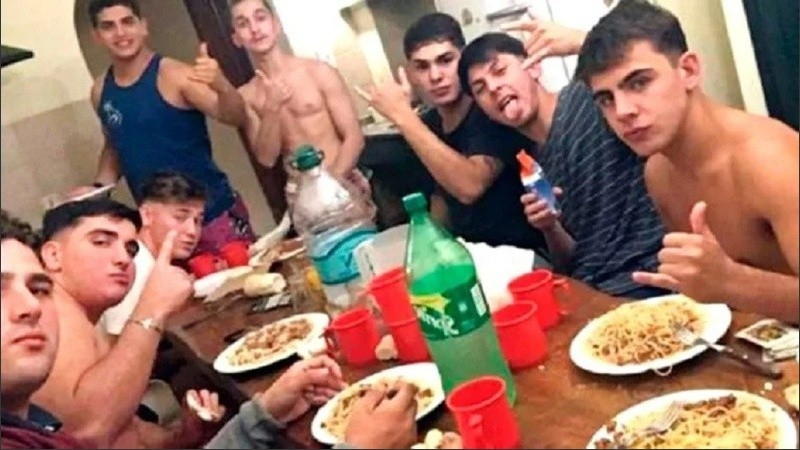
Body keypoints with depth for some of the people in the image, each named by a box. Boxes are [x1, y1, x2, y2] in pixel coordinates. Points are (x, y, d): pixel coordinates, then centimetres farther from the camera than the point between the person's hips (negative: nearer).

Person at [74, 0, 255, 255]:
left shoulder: (173, 75, -11)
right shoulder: (100, 92, 5)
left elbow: (236, 118, -18)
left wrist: (221, 86, -37)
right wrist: (99, 187, 6)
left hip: (213, 213, -5)